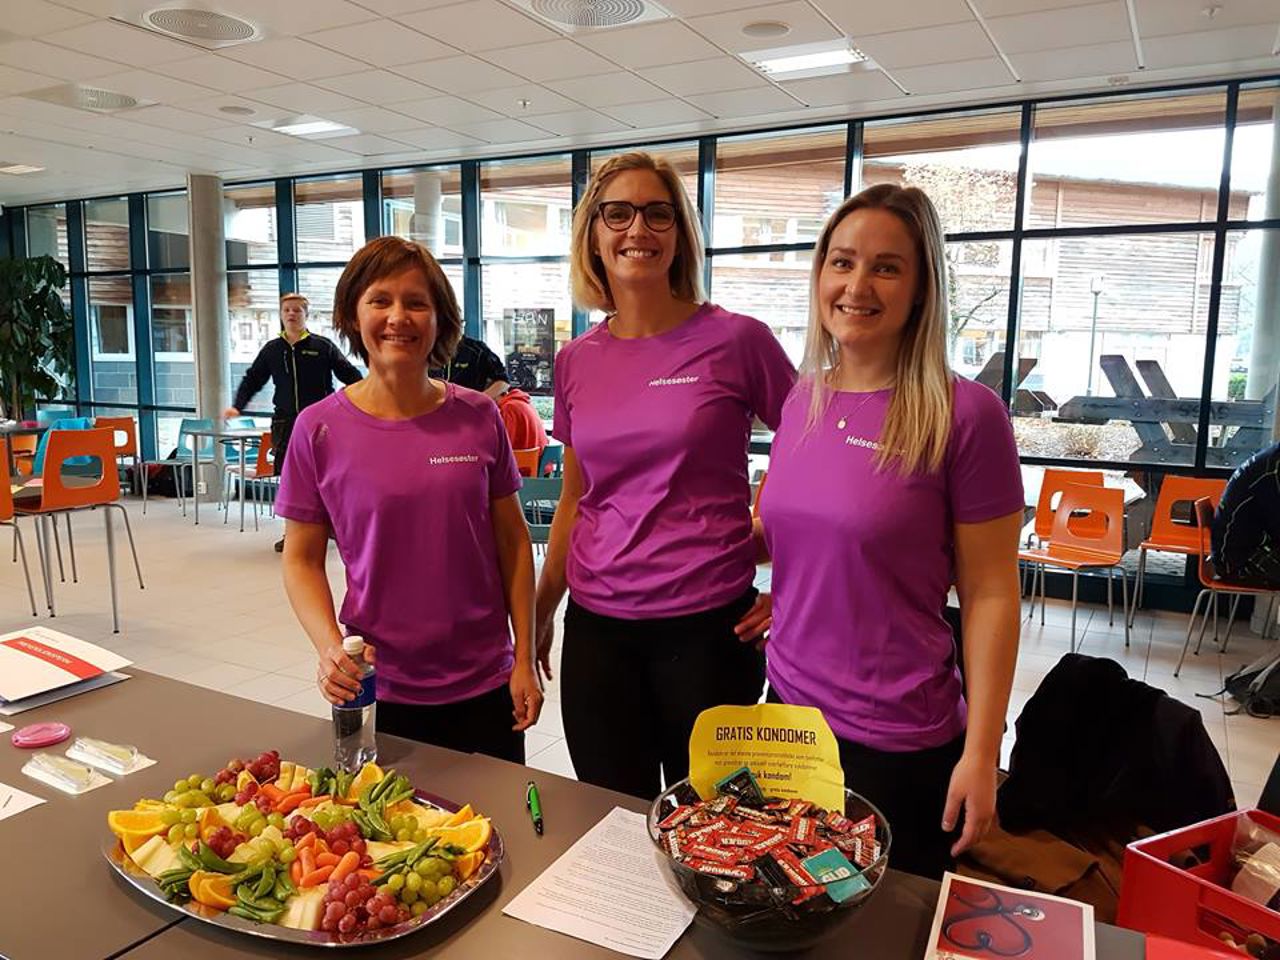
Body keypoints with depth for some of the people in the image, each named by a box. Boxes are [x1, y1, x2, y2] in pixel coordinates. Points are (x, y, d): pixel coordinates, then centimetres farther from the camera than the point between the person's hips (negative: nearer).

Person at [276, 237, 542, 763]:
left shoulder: (478, 417, -4)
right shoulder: (320, 429, -6)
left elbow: (513, 542, 2)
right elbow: (302, 560, 0)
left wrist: (525, 659, 0)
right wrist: (330, 647, -17)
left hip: (486, 686, 2)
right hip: (378, 690, -1)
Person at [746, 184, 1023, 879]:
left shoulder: (965, 415, -14)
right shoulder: (802, 399, 2)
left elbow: (990, 594, -11)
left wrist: (980, 755, -11)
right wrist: (785, 599, 0)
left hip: (898, 742, -5)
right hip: (788, 708, 5)